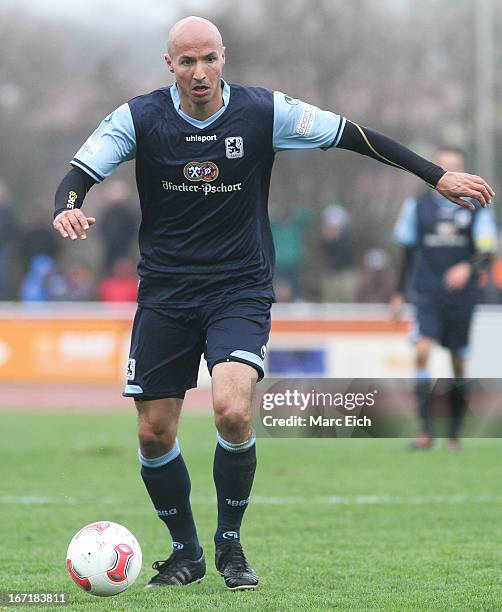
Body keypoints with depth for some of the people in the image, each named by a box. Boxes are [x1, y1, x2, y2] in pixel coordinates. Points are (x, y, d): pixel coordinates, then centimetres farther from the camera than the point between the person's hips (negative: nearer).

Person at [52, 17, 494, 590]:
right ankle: (185, 552, 23)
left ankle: (230, 544, -1)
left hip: (240, 289, -2)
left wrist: (437, 176, -2)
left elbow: (352, 135, -2)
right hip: (164, 293, 2)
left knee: (232, 411, -24)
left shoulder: (264, 112, -7)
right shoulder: (140, 117, -6)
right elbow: (78, 173, -9)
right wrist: (66, 209, -34)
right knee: (154, 434, 0)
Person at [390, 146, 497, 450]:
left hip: (462, 297, 0)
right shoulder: (417, 205, 6)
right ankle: (426, 431, -21)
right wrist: (399, 294, 15)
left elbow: (488, 251, -7)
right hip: (427, 295, 0)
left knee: (459, 365, 6)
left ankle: (454, 434, 19)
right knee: (422, 351, -19)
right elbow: (408, 252, 14)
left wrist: (468, 268, -27)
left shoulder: (476, 208, 1)